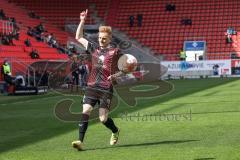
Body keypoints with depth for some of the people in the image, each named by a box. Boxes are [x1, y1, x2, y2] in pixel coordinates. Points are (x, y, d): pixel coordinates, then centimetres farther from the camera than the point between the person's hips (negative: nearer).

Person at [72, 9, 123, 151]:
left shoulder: (115, 52, 0)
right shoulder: (94, 49, 12)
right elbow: (79, 37, 20)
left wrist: (115, 75, -14)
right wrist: (82, 21, 10)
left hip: (106, 89, -3)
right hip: (92, 87, 4)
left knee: (103, 119, -3)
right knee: (85, 112, -13)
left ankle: (115, 131, 29)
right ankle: (81, 141, -16)